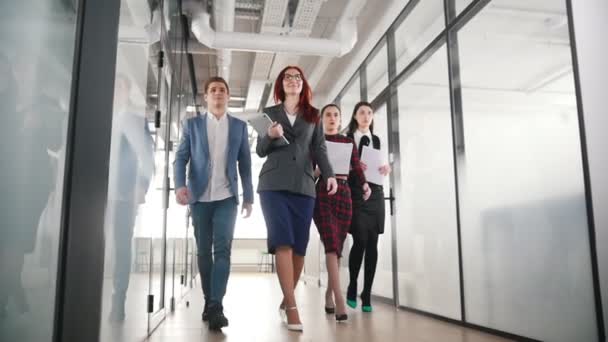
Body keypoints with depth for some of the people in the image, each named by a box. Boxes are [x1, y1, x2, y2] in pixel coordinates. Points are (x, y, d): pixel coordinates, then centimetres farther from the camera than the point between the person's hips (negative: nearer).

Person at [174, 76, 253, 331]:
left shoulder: (239, 126, 9)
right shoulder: (192, 124, 7)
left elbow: (245, 164, 9)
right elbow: (181, 157, 1)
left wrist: (248, 197, 5)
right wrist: (180, 185, -16)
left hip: (227, 197, -1)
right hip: (200, 197, 1)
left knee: (222, 249, -12)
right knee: (204, 251, 7)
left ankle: (216, 306, -13)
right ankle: (208, 302, 19)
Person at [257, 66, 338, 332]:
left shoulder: (313, 116, 17)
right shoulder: (269, 112, 14)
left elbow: (319, 149, 10)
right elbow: (260, 151, 11)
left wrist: (329, 174, -7)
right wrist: (270, 136, -11)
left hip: (303, 186, 2)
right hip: (274, 185, -1)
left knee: (299, 246, 0)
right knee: (283, 243, -13)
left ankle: (286, 300, 18)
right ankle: (292, 307, -11)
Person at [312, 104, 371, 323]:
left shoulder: (348, 142, 17)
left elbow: (357, 169, 6)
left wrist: (365, 185, -12)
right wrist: (320, 171, -16)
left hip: (344, 194, 3)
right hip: (322, 195, -3)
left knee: (337, 246, 8)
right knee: (331, 244, -15)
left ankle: (329, 295, 23)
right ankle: (339, 301, -20)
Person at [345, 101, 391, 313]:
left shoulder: (376, 140, 17)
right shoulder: (345, 138, 3)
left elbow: (379, 163, 17)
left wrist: (386, 167, -4)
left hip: (375, 194, 4)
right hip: (355, 194, -4)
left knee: (372, 243, 0)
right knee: (360, 241, -13)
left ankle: (367, 295, 6)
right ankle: (352, 288, 9)